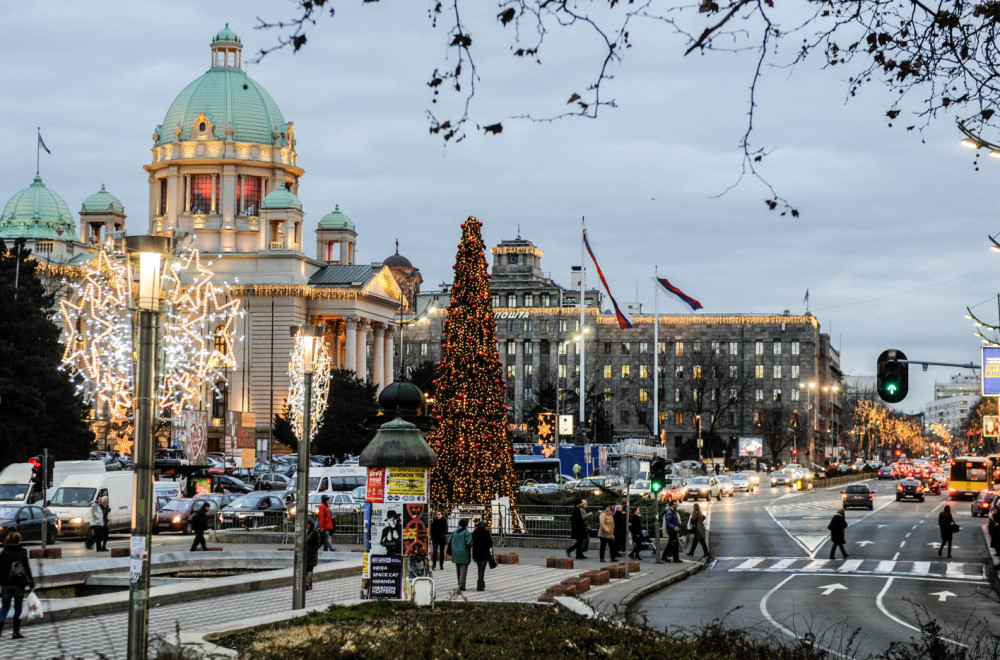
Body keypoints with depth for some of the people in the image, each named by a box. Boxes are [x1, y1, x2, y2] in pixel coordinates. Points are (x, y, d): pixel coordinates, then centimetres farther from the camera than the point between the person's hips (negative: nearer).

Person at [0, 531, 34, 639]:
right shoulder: (22, 552, -5)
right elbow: (27, 568, -4)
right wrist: (31, 582, 2)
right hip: (19, 584, -1)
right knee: (18, 608, 9)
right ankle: (16, 632, 7)